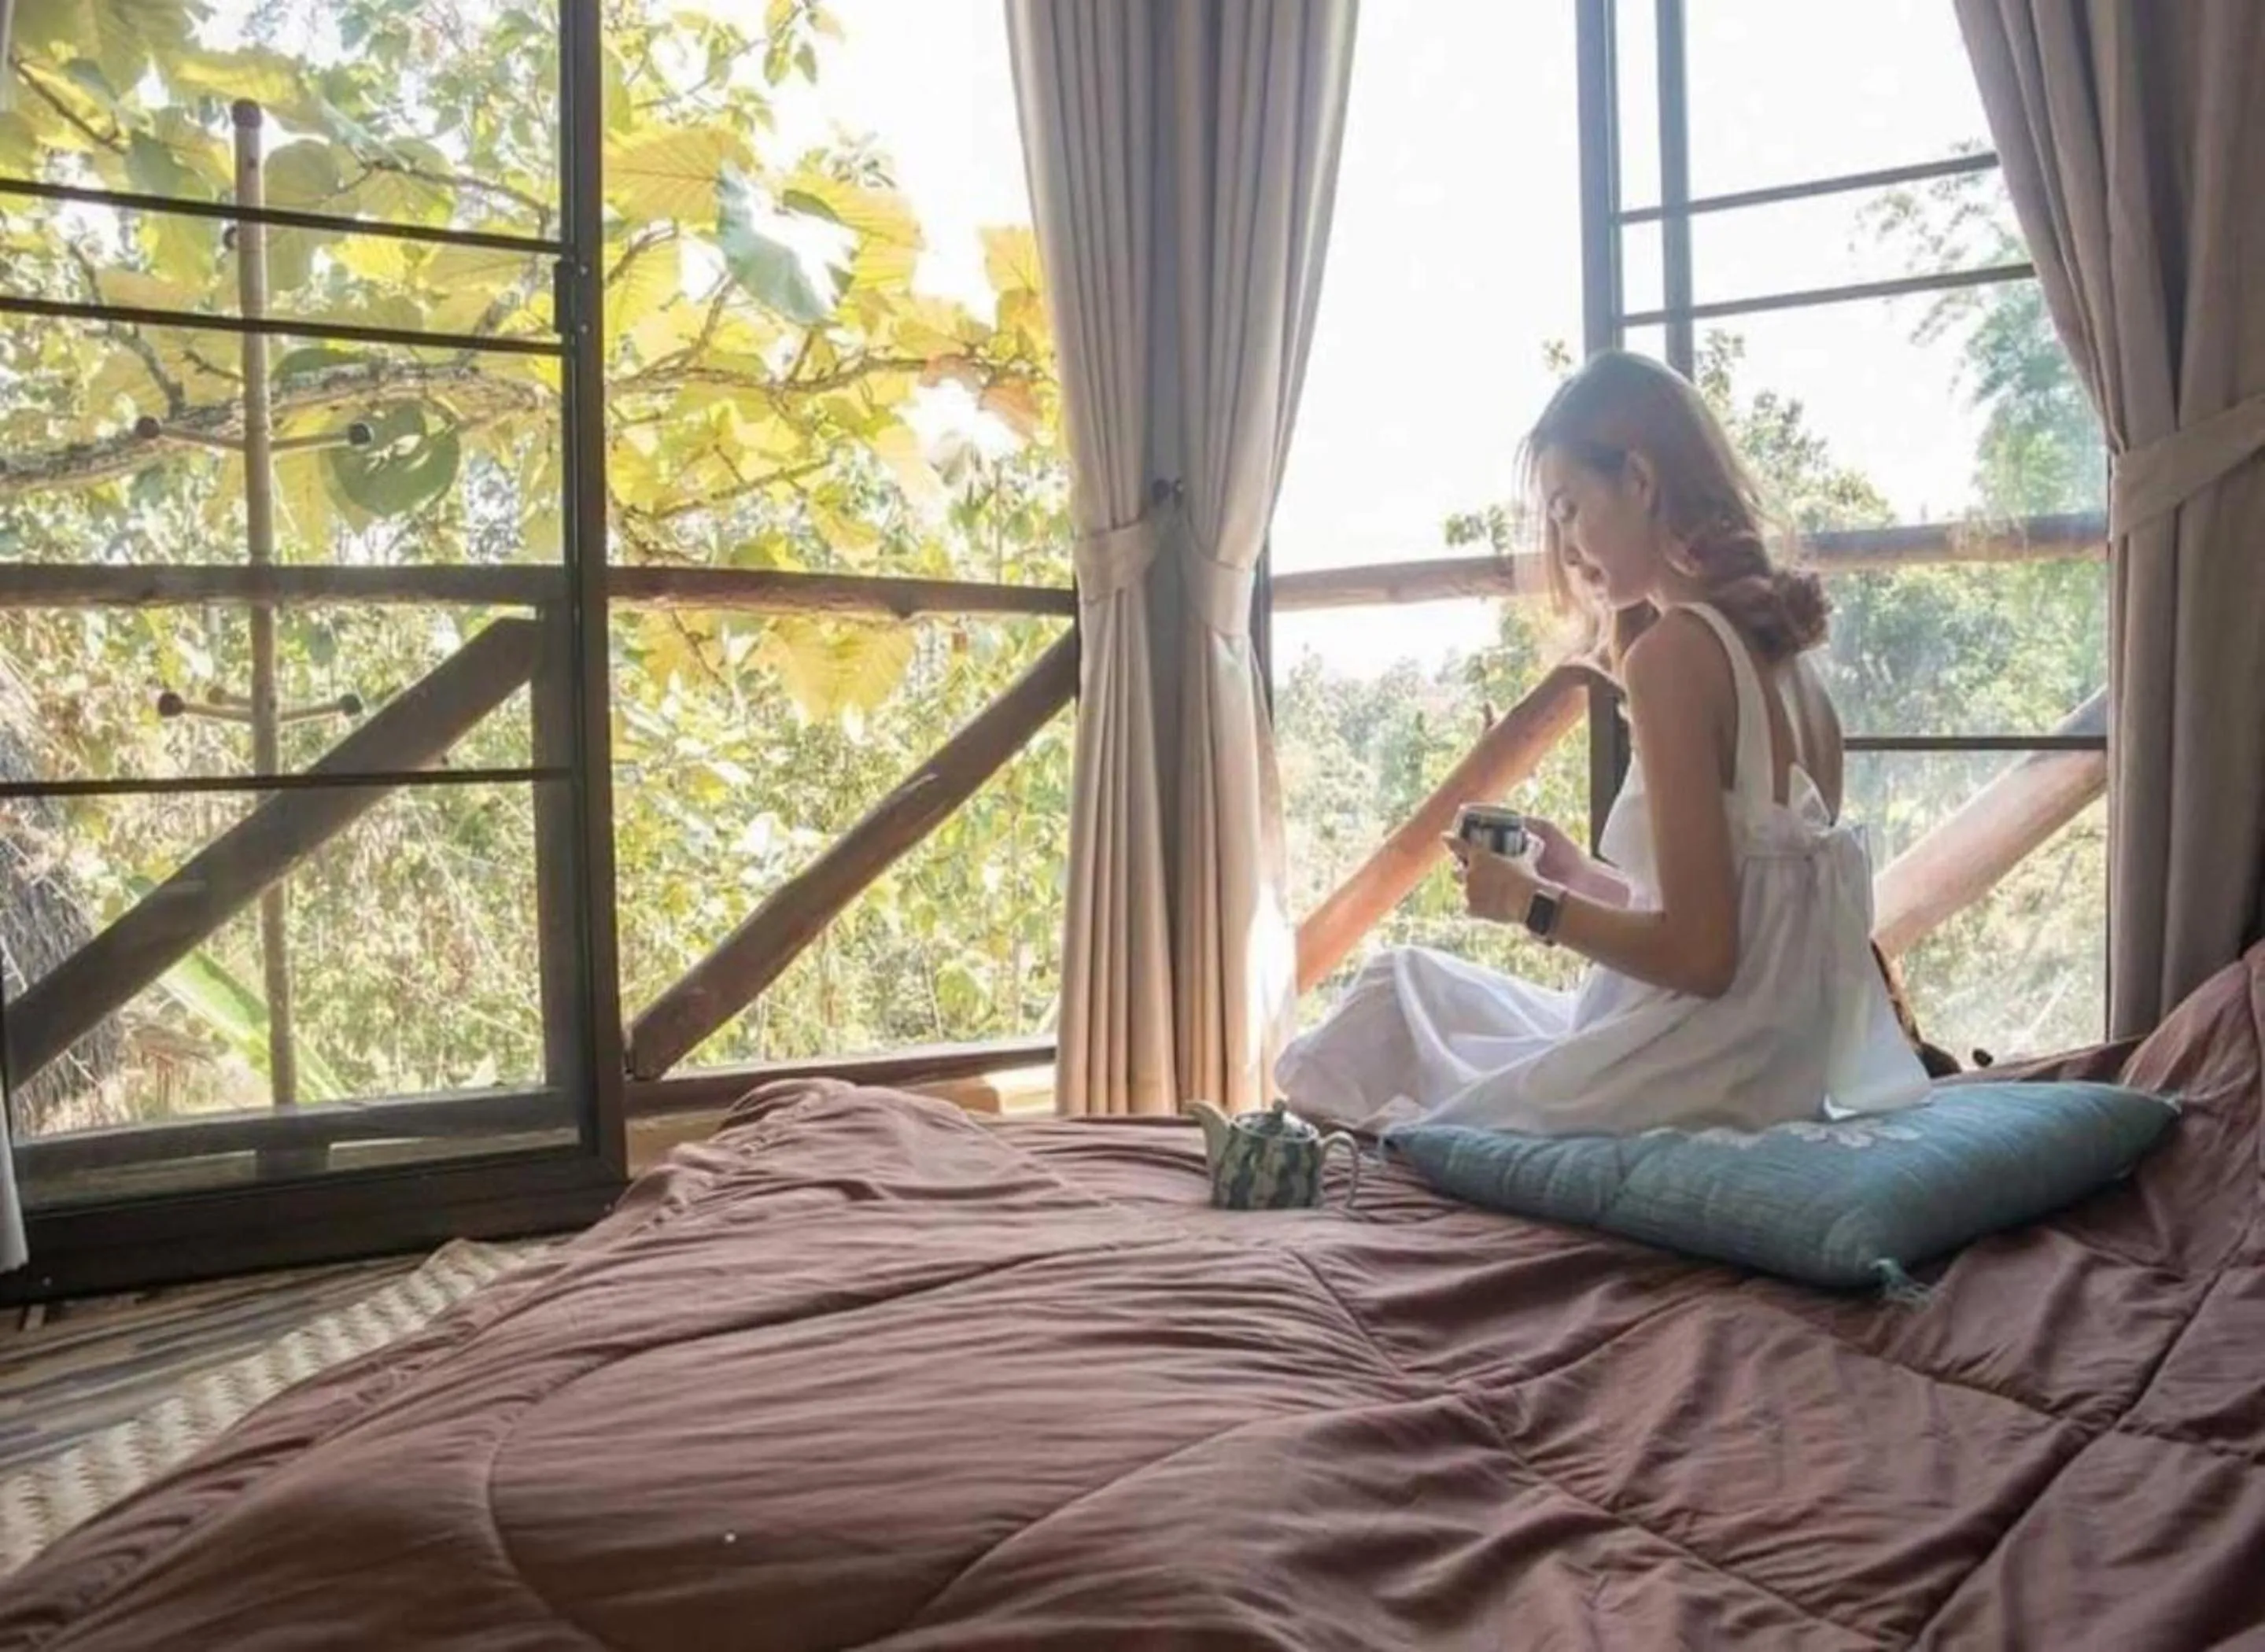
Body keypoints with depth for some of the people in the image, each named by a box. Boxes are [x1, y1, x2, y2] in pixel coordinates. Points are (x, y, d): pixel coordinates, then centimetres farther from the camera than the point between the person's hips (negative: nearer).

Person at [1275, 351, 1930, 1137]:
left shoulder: (1672, 649, -18)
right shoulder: (1782, 647, 8)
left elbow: (1699, 953, -21)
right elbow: (1732, 908, 12)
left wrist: (1534, 905, -7)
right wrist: (1578, 875, 10)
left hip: (1707, 1076, -9)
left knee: (1400, 989, 12)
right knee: (1414, 986, 25)